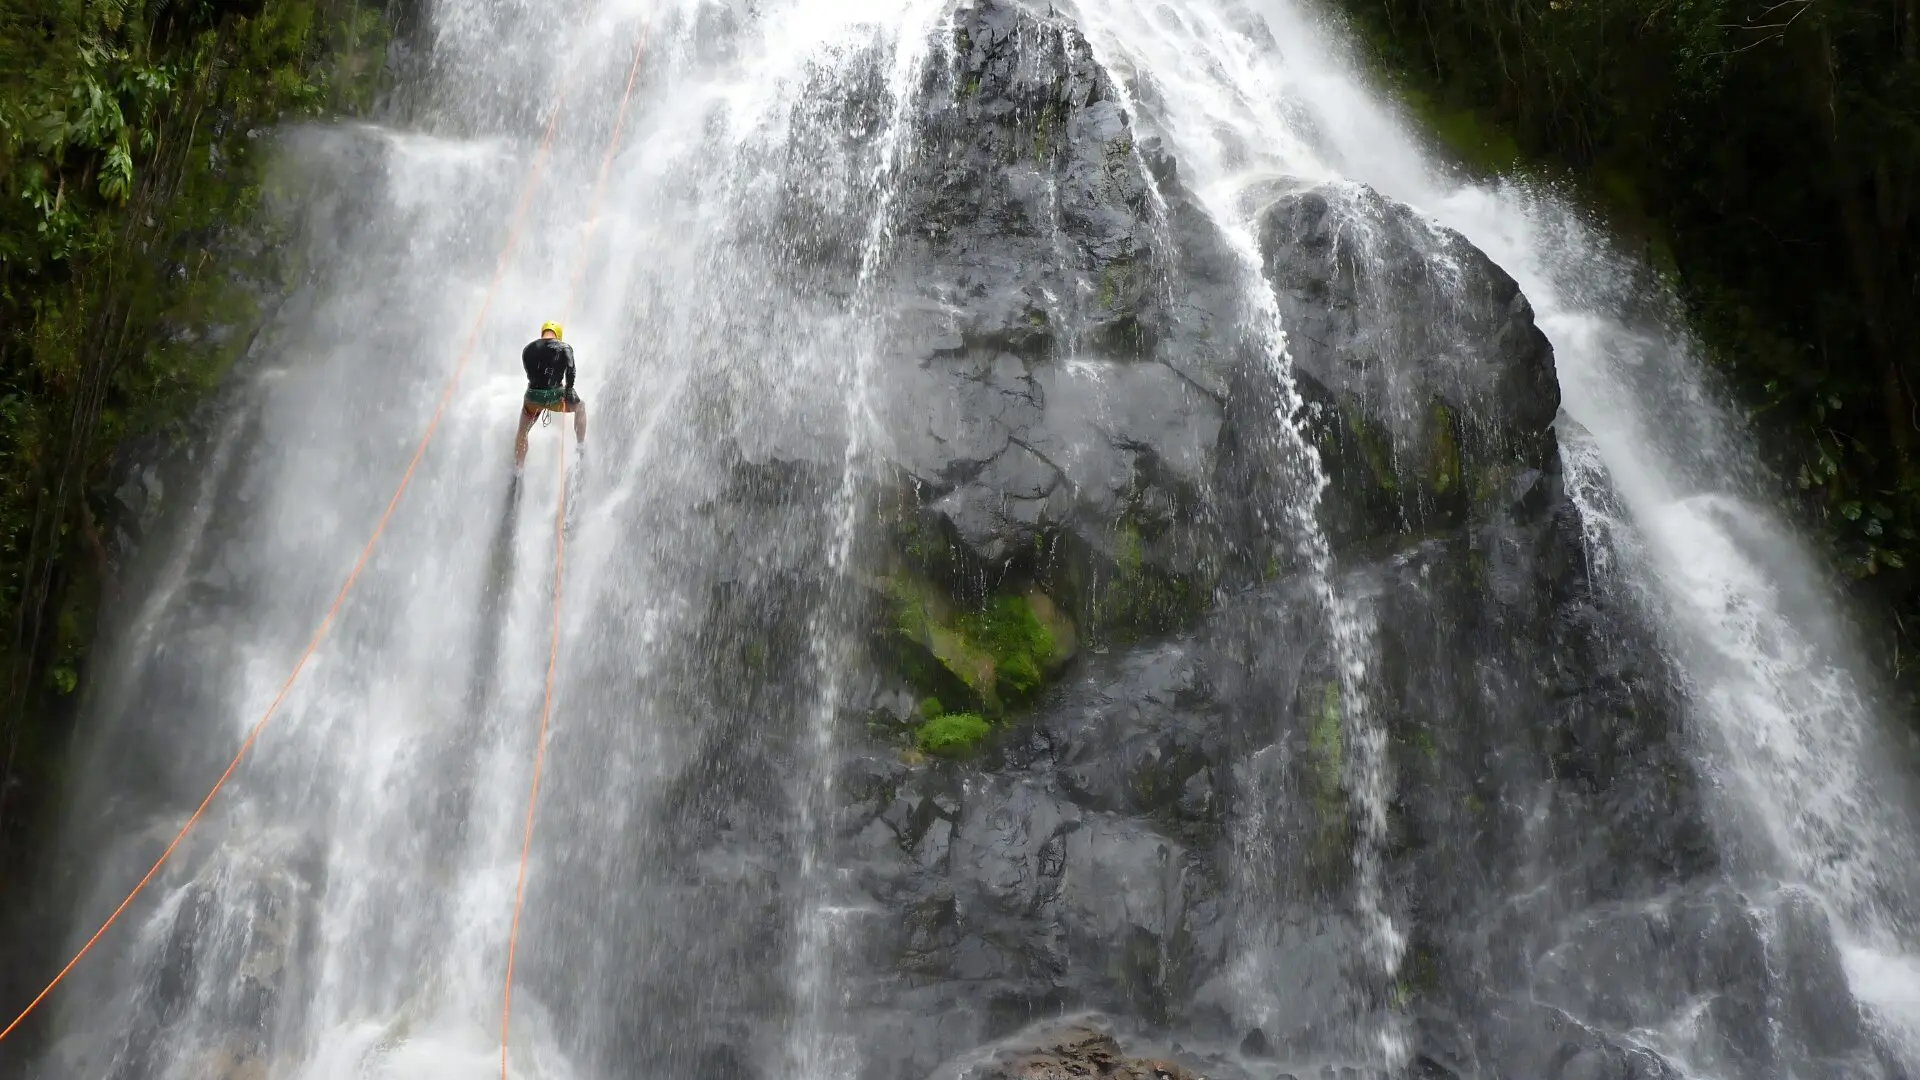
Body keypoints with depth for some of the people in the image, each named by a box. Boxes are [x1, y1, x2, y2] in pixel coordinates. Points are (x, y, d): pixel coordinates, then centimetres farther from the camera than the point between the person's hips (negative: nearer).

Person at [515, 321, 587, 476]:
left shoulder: (527, 349, 11)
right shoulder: (564, 347, 1)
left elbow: (530, 374, 17)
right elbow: (570, 369, -15)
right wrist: (568, 390, -7)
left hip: (533, 396, 2)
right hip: (555, 395, -2)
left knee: (522, 433, 25)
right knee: (580, 406, 30)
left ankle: (517, 473, 22)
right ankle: (582, 450, 27)